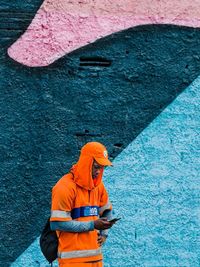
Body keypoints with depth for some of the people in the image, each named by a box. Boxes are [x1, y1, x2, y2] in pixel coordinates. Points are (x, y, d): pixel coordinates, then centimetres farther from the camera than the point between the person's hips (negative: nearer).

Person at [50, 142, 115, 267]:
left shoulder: (98, 185, 12)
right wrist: (92, 225, -16)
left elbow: (107, 210, 28)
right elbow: (57, 223, -17)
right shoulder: (65, 187, -12)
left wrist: (104, 234, 11)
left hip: (95, 256, 7)